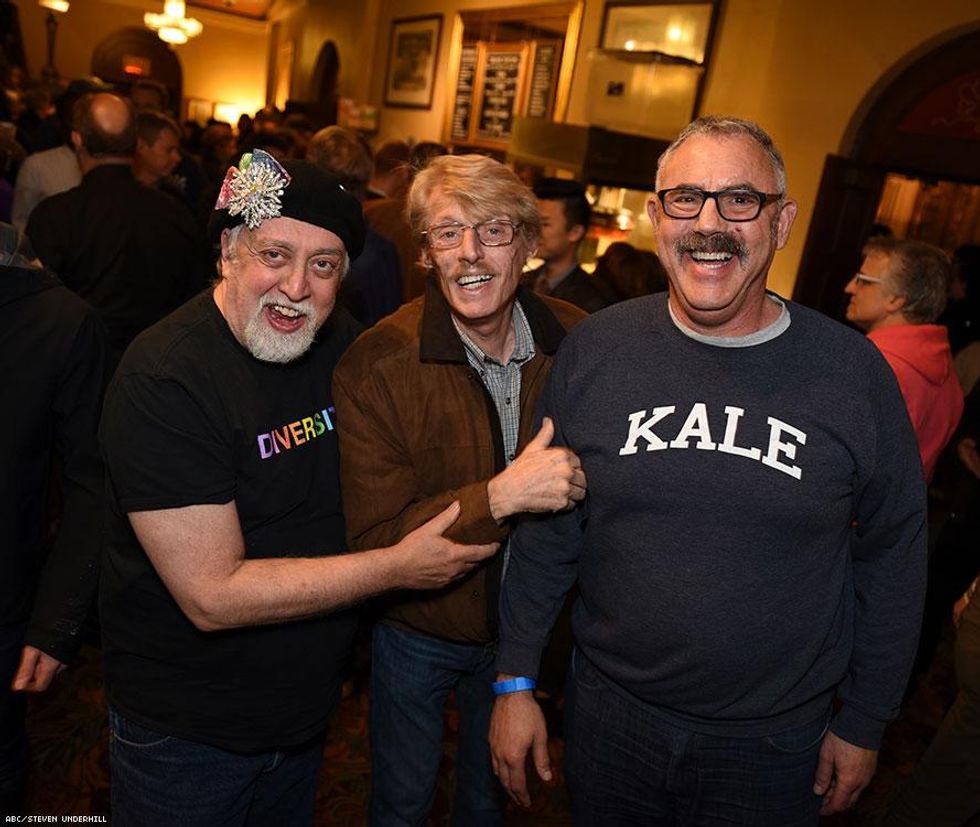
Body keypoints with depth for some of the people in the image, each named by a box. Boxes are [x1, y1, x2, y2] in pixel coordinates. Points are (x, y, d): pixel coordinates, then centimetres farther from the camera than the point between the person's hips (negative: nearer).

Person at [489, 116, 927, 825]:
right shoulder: (594, 350, -9)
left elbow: (892, 558, -1)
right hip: (608, 716, 1)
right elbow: (546, 533, -2)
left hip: (773, 745, 0)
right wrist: (516, 681, -1)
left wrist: (863, 724, 4)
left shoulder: (852, 371, -11)